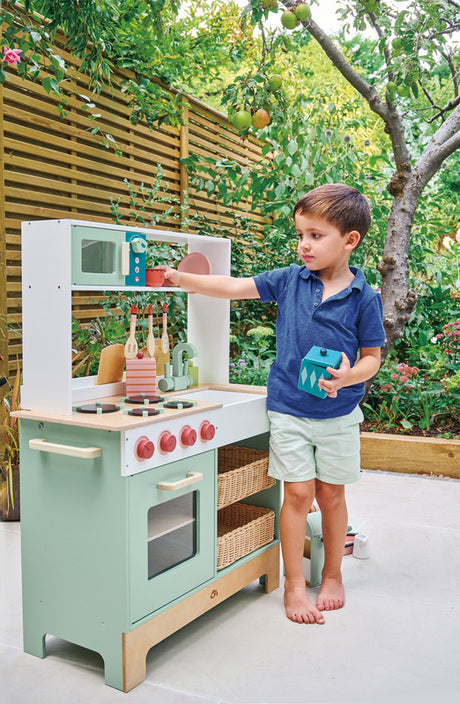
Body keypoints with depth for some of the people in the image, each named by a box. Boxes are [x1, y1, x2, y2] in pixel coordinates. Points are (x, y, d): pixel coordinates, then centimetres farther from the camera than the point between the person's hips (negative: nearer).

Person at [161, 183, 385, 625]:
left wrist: (349, 376, -22)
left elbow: (372, 356, -2)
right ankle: (294, 585, 17)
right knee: (298, 492, 2)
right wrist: (183, 279, -8)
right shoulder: (289, 280, -2)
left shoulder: (363, 298, -7)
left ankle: (332, 577, 32)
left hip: (338, 413, 0)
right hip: (289, 409, 1)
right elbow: (236, 287, -2)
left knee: (331, 493, 11)